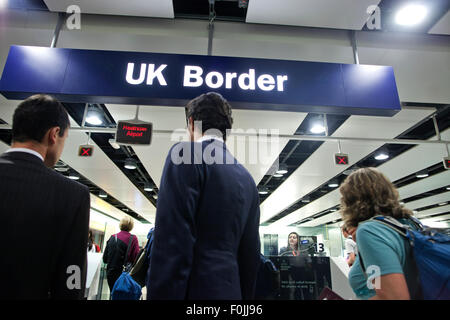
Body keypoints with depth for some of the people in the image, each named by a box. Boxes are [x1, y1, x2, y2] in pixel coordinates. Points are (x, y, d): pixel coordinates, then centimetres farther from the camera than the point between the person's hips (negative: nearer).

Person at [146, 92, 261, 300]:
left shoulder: (185, 154, -9)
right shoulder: (247, 180, 11)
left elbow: (173, 241, -18)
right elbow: (251, 252, 13)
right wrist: (244, 295, 19)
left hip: (196, 289, -7)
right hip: (230, 290, 7)